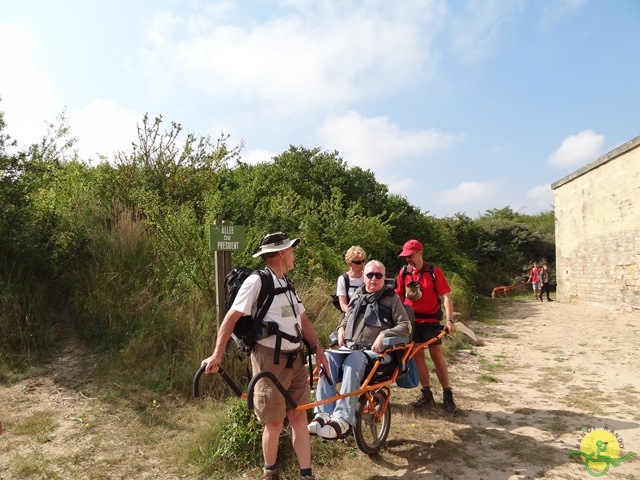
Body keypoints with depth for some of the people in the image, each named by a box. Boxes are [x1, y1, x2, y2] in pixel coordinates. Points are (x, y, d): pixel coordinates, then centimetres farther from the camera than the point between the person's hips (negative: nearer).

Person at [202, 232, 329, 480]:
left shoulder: (286, 284, 12)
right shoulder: (257, 281, -13)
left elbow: (303, 319, 15)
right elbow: (231, 317, -15)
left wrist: (318, 349, 6)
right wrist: (217, 355, -19)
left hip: (295, 359, 7)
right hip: (270, 359, -7)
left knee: (299, 418, 11)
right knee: (275, 423, 6)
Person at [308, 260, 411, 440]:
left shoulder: (391, 298, 5)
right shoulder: (357, 295, 19)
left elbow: (406, 326, -1)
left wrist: (384, 334, -16)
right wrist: (341, 328, 10)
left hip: (373, 351, -4)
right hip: (348, 348, 5)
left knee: (354, 361, -38)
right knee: (326, 358, -28)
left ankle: (343, 419, -42)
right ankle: (323, 414, -32)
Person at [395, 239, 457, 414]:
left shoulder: (433, 271, -8)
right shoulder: (404, 272, 1)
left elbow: (446, 296, -10)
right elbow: (399, 297, 8)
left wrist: (449, 320, -18)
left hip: (430, 320, -3)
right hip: (411, 320, 3)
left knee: (437, 355, 1)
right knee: (417, 356, 7)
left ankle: (447, 394, 13)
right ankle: (426, 394, 18)